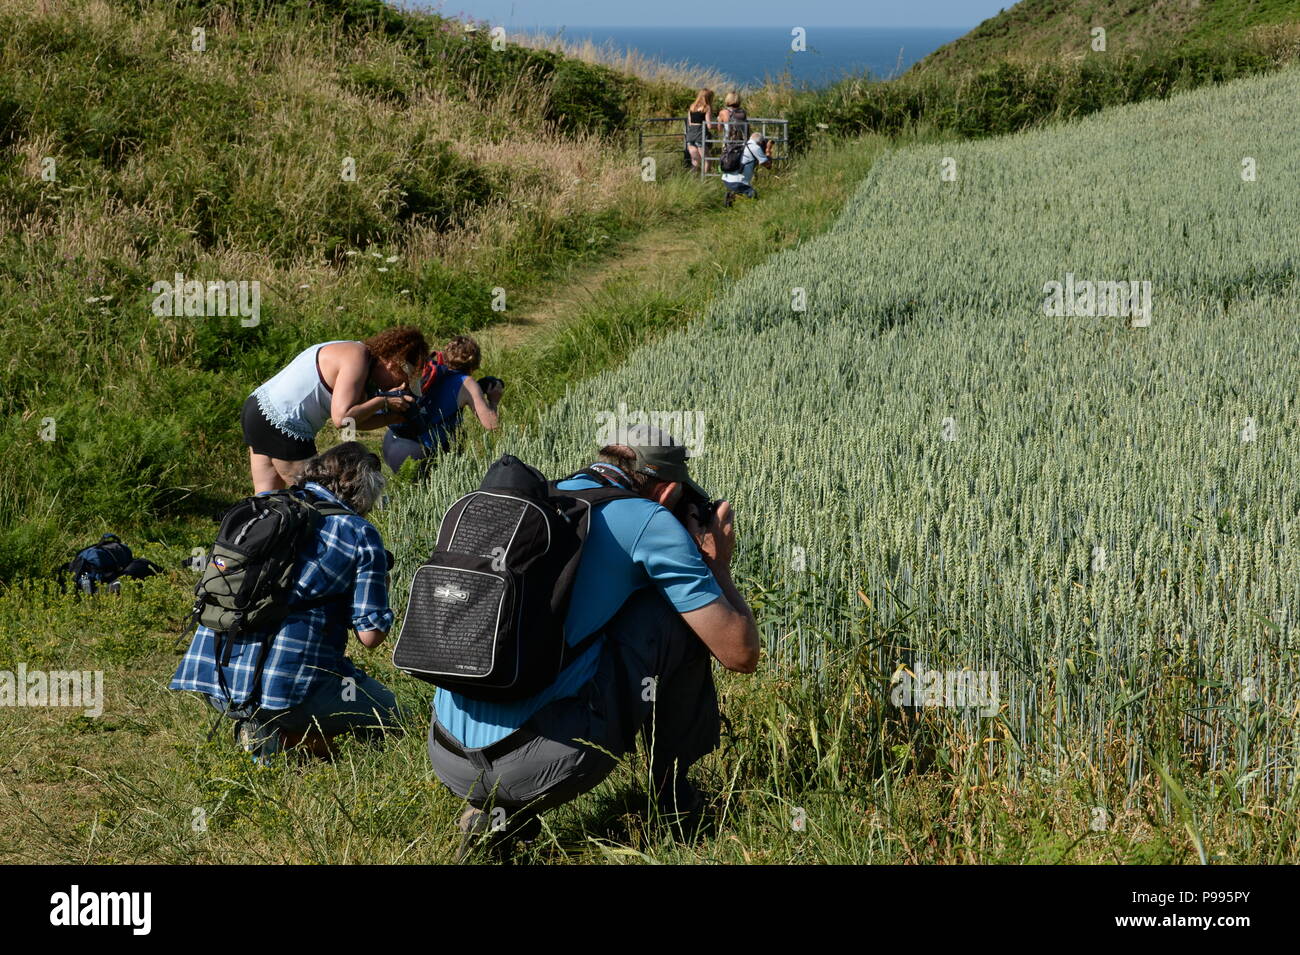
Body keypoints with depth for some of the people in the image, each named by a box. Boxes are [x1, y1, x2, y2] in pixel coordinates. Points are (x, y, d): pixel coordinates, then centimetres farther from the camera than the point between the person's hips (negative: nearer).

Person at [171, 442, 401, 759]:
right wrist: (380, 590, 19)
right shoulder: (361, 534, 0)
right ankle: (282, 735, -7)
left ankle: (262, 725, 4)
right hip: (288, 683, -7)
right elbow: (370, 634, -3)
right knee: (390, 713, 14)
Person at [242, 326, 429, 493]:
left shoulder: (353, 351, 12)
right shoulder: (358, 358, -17)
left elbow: (356, 420, 9)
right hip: (281, 424, -10)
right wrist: (383, 401, -14)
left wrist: (393, 414, -3)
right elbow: (342, 418, -24)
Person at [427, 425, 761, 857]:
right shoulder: (651, 521, 1)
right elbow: (741, 655, 2)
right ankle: (674, 797, 20)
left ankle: (498, 811, 17)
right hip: (545, 763, -6)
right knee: (680, 610, 10)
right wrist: (719, 569, 20)